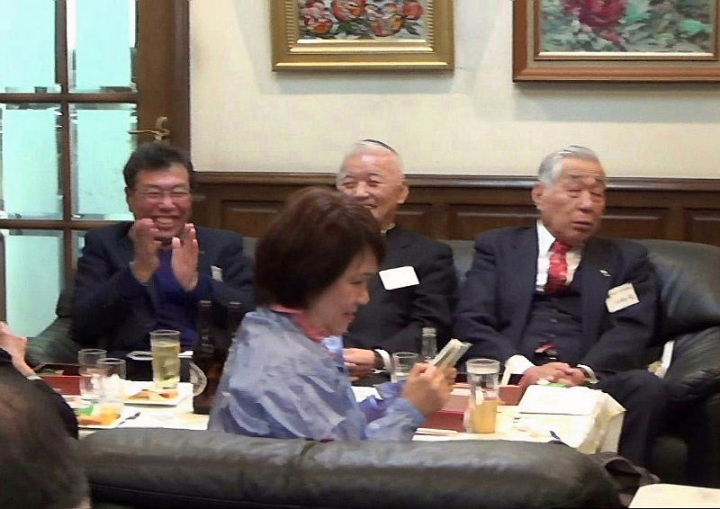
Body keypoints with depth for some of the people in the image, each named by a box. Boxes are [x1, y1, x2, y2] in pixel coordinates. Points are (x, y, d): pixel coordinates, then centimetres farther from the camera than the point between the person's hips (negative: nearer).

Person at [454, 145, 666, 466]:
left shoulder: (627, 258, 21)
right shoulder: (497, 247, 18)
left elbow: (630, 330, 5)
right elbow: (472, 323, 5)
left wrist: (585, 372, -16)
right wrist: (522, 369, -15)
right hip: (513, 380, -1)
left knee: (645, 386, -30)